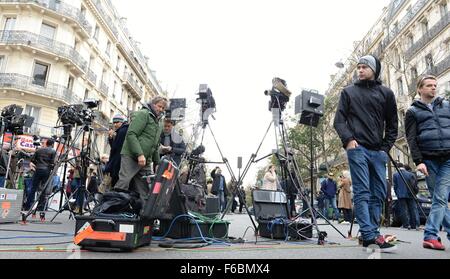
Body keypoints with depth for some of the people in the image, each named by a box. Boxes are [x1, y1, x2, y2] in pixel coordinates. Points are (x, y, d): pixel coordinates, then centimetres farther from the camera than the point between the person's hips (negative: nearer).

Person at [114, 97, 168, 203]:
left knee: (145, 192, 4)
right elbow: (131, 134, -15)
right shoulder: (143, 114, -3)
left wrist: (157, 163, 19)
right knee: (122, 186, -13)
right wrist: (139, 154, -22)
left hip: (146, 161, 8)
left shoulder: (160, 123, 23)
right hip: (131, 157, -8)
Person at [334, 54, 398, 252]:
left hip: (378, 152, 4)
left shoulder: (386, 93, 15)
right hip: (357, 148, -3)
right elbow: (339, 120, 4)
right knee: (362, 192, -9)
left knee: (379, 194, 3)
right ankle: (370, 236, -11)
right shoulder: (348, 92, 11)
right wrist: (348, 139, -12)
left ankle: (370, 236, 10)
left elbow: (392, 124, 14)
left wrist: (386, 147, 2)